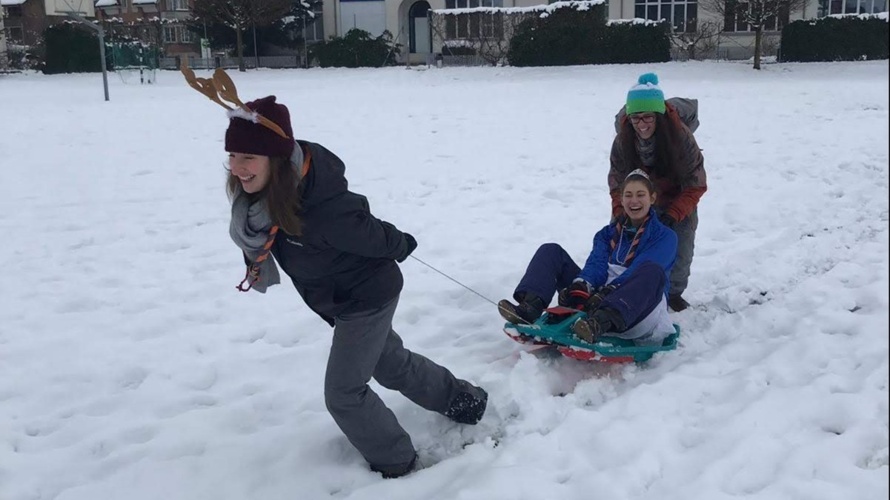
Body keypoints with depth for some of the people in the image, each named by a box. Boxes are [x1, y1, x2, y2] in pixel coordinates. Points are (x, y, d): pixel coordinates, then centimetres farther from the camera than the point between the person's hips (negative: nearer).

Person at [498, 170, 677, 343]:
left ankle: (599, 323, -58)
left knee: (652, 270, -35)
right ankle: (530, 308, -32)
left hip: (633, 309, -4)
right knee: (551, 251, -5)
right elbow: (596, 264, 2)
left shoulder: (664, 236, 8)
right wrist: (581, 286, -21)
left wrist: (609, 291, -28)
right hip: (596, 299, 4)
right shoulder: (608, 233, 21)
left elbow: (642, 271, -11)